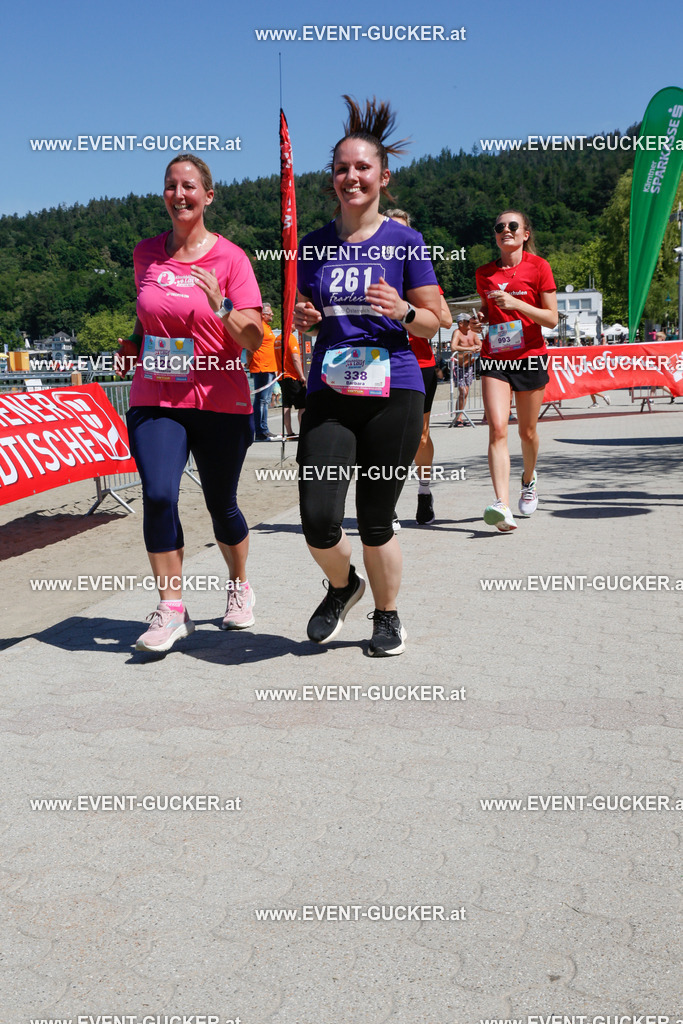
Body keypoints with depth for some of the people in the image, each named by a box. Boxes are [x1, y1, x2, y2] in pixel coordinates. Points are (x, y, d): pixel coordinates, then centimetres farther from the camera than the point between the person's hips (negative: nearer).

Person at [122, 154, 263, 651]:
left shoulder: (230, 257, -4)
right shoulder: (146, 255, 8)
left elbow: (253, 340, -9)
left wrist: (221, 307, -24)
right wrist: (135, 348, 15)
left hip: (220, 402, -2)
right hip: (155, 400, 2)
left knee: (222, 506, 9)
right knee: (158, 496, -17)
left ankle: (240, 587, 36)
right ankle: (171, 610, -5)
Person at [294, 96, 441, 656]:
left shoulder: (405, 242, 2)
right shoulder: (314, 245, 10)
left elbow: (434, 320, 5)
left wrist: (402, 311, -16)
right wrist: (303, 319, -3)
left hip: (393, 390, -2)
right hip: (329, 393, 2)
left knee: (375, 521, 3)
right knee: (319, 523, -10)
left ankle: (387, 614, 28)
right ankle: (342, 585, 24)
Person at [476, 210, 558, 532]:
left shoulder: (538, 267, -1)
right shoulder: (484, 273, 9)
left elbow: (552, 318, -4)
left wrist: (516, 304, -17)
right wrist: (480, 318, 0)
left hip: (530, 357, -1)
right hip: (494, 359, 2)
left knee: (527, 431, 9)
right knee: (497, 429, -16)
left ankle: (528, 481, 41)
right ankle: (503, 506, -25)